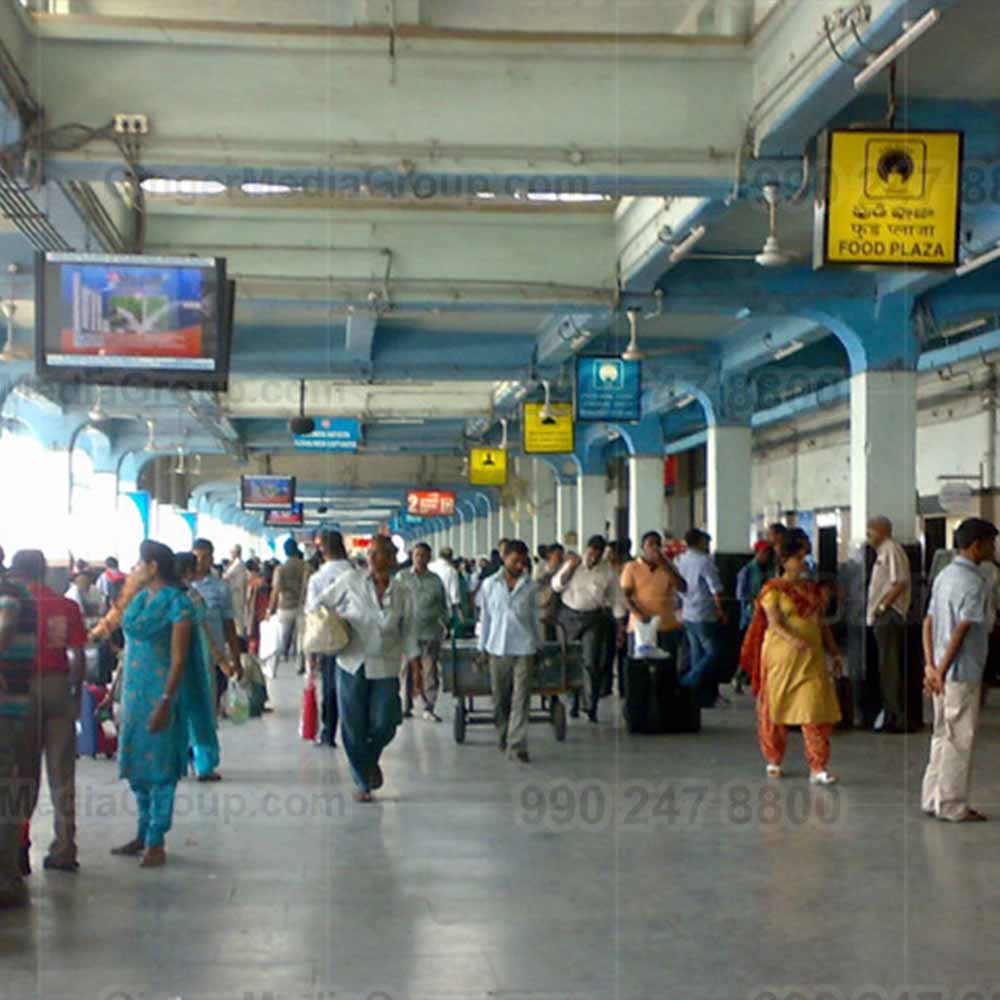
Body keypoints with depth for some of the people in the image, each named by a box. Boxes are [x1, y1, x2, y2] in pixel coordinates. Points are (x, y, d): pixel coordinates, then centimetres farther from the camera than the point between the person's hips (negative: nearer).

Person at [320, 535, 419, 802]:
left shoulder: (402, 593, 1)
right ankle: (363, 782, 20)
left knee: (384, 725, -4)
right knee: (354, 728, 3)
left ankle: (371, 760, 30)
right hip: (352, 665, -1)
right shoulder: (351, 581, -3)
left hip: (385, 668, 1)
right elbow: (322, 604, 10)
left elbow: (408, 634, 7)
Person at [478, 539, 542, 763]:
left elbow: (536, 616, 10)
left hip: (524, 648, -1)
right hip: (498, 648, 1)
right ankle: (504, 735, 30)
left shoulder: (530, 586, 3)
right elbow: (486, 617, 9)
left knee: (521, 698, -7)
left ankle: (517, 745, -8)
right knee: (500, 697, 10)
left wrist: (538, 645, 9)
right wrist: (483, 647, 9)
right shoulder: (490, 584, 5)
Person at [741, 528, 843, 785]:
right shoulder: (773, 588, -3)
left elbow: (821, 624, 19)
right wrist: (794, 640, -31)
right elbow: (774, 623, -14)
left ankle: (818, 768, -8)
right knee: (775, 708, 6)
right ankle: (774, 760, 25)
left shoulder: (813, 589, 14)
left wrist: (834, 652, 14)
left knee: (816, 710, -7)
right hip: (781, 657, -4)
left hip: (811, 659, 4)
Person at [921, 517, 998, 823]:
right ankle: (953, 806, 5)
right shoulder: (973, 583, -16)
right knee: (960, 740, -1)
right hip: (963, 672, -9)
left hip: (945, 672, 9)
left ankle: (933, 799, 20)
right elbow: (961, 632, -21)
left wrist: (931, 666, 5)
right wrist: (941, 671, -19)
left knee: (942, 735, 15)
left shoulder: (944, 575, 12)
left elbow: (928, 623, 10)